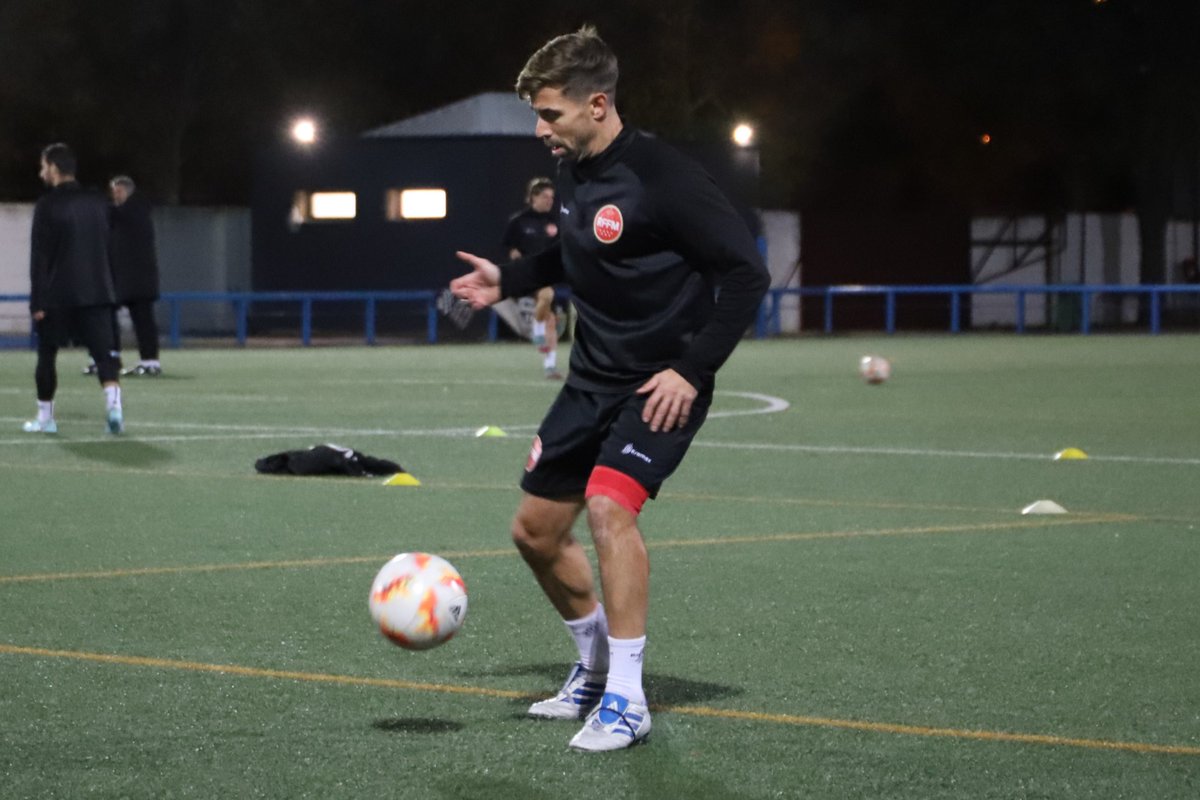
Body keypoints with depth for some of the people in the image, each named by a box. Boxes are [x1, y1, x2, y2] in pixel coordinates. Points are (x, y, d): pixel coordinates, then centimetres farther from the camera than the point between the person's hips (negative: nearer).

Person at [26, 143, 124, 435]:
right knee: (104, 350, -3)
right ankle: (113, 402, -25)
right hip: (97, 292, 4)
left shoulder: (47, 205, -8)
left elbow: (40, 257, -9)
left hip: (57, 296, -4)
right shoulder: (98, 202, 9)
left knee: (47, 354, 11)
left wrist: (37, 301, -8)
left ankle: (45, 417, 17)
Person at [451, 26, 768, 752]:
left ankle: (627, 700, -19)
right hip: (592, 382, 9)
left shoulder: (661, 177, -21)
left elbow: (747, 273, -21)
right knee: (535, 528, 10)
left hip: (661, 386, -9)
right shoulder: (575, 172, 3)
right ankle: (596, 667, 33)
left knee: (609, 505, -27)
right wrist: (509, 280, 10)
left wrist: (693, 370, -24)